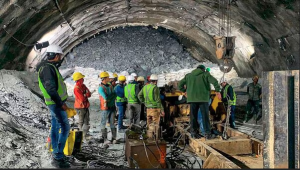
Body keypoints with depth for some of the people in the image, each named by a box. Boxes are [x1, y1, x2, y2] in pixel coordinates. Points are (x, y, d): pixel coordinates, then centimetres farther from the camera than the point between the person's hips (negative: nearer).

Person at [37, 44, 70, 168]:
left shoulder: (50, 66, 13)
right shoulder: (47, 68, -19)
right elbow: (50, 89, -25)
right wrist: (61, 103, -20)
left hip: (55, 103, 10)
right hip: (56, 103, -10)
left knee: (55, 127, 15)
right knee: (65, 128, -8)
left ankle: (56, 153, 25)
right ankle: (58, 158, -5)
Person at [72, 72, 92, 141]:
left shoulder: (83, 86, 7)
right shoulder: (76, 88, -19)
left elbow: (89, 94, 2)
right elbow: (82, 98, -23)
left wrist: (84, 95, -17)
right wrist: (86, 95, -6)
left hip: (85, 106, 9)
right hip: (80, 107, -8)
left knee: (86, 120, 14)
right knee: (81, 121, 1)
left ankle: (85, 134, 24)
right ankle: (81, 134, 12)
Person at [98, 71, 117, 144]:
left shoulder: (110, 86, 12)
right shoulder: (100, 87, -10)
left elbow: (115, 95, 5)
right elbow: (106, 98, -20)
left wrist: (108, 100, -9)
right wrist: (111, 95, -6)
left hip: (112, 107, 6)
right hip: (105, 108, -6)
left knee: (112, 123, 8)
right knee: (103, 123, 2)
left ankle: (114, 138, 14)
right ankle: (103, 138, 9)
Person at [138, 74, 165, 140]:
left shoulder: (145, 87, 7)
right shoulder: (155, 87, -12)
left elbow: (139, 95, 12)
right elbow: (158, 100, -15)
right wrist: (162, 110, -11)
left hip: (148, 109, 6)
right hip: (155, 108, -6)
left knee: (149, 124, 14)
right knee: (155, 125, -1)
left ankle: (149, 137, 21)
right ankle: (156, 139, 2)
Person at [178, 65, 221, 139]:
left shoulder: (188, 75, 13)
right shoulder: (205, 74, 3)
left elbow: (180, 84, 13)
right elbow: (214, 81, -12)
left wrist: (185, 91, 24)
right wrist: (217, 91, -3)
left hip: (192, 98, 3)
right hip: (203, 98, -2)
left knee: (193, 116, 8)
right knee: (205, 116, 2)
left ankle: (193, 133, 10)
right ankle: (207, 133, 1)